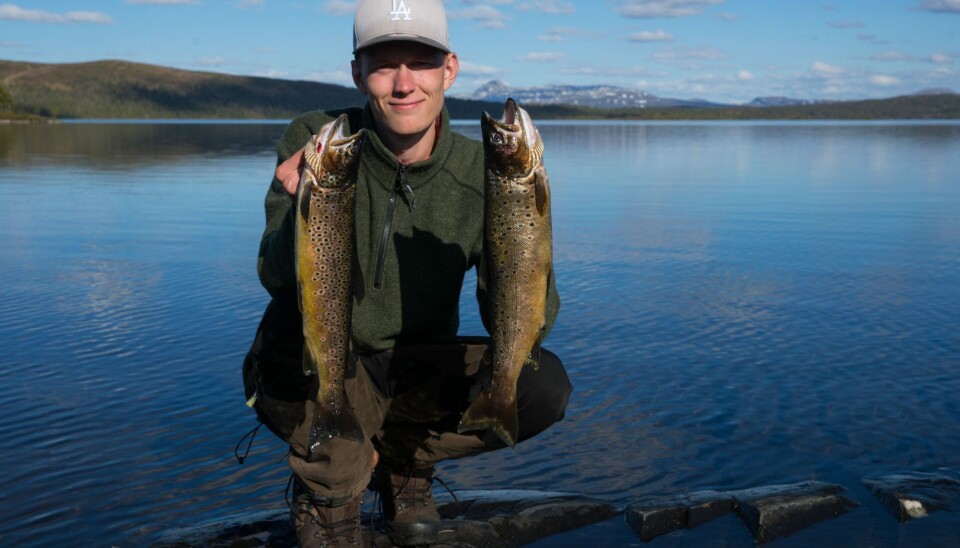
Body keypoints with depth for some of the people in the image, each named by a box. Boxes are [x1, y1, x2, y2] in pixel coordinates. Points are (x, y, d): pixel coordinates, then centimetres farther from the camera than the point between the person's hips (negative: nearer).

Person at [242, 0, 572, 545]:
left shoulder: (480, 173, -13)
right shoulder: (315, 141, -16)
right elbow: (277, 276, -27)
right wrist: (305, 211, -48)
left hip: (416, 369, 2)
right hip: (308, 373, -2)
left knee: (544, 385, -20)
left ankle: (399, 457, 7)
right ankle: (329, 493, -4)